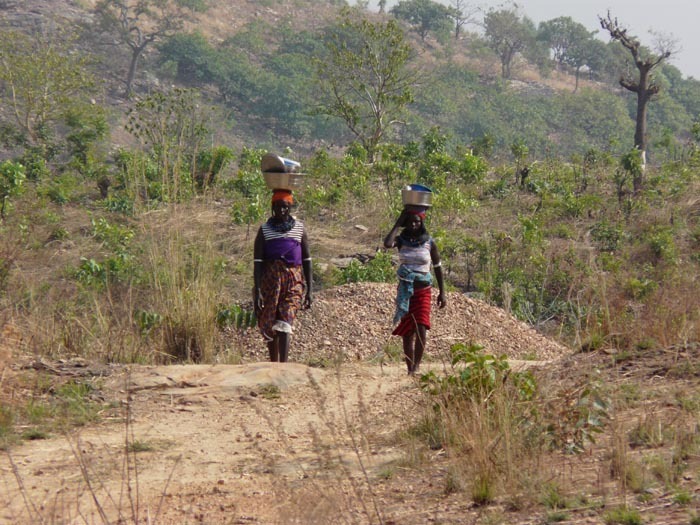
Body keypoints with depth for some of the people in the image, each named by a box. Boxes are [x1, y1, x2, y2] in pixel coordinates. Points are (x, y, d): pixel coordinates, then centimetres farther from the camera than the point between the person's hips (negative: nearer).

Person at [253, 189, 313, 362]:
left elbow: (307, 259, 11)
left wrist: (309, 289, 7)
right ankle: (273, 364, 26)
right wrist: (257, 290, -9)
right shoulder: (264, 230, 3)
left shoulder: (299, 228, 6)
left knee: (285, 323, -16)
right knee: (268, 325, 8)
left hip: (294, 280, -1)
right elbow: (257, 261, -1)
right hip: (270, 279, 1)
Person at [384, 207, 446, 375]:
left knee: (421, 328, -19)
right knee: (407, 332, 4)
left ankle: (416, 366, -20)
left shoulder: (429, 242, -1)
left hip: (423, 292, -1)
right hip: (405, 292, 1)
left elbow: (437, 267, 7)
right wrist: (398, 224, -13)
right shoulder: (401, 240, 1)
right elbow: (387, 244, -22)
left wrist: (442, 293, 5)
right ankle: (410, 368, 11)